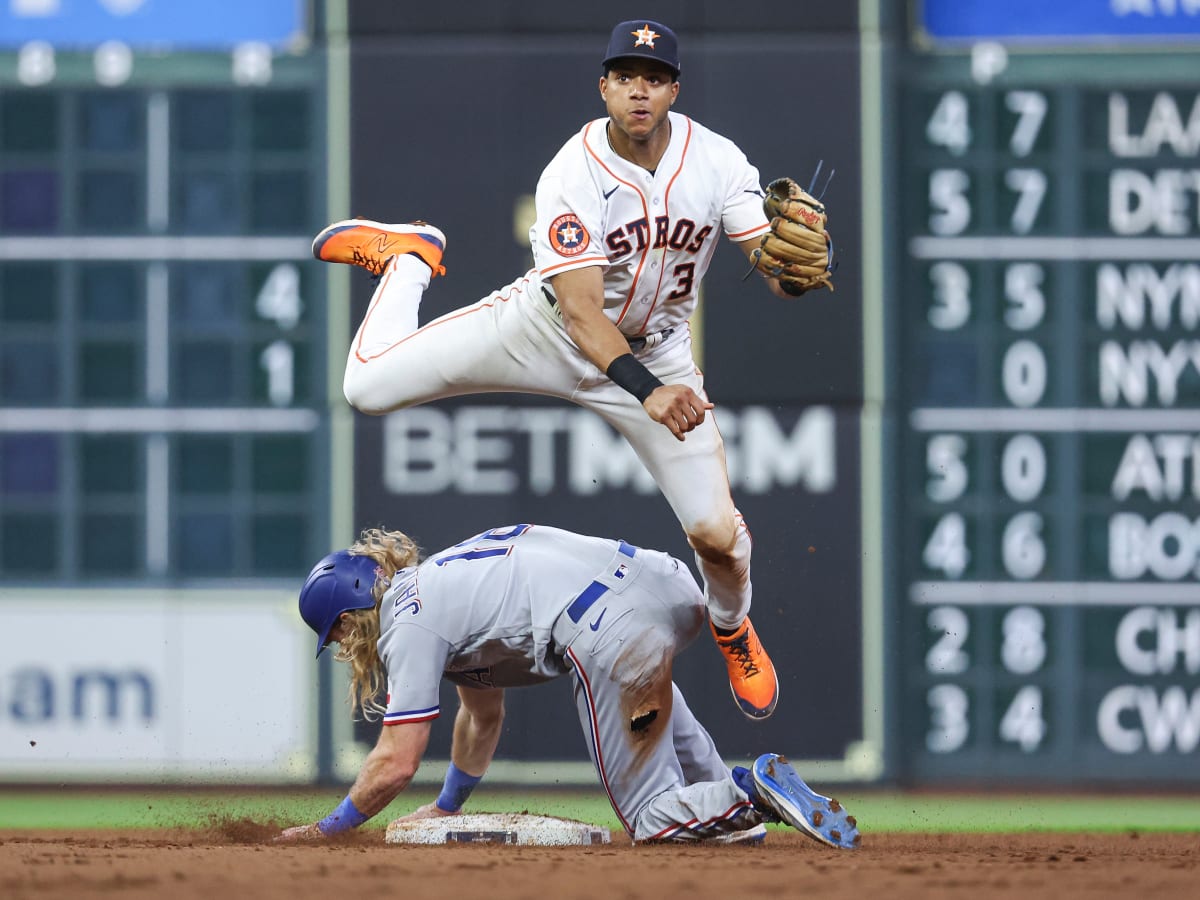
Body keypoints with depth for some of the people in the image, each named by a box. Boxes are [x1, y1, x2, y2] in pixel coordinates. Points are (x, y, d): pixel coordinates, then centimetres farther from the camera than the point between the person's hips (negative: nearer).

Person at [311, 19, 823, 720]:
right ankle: (411, 260, 25)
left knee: (716, 533, -9)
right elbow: (580, 312, -35)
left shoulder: (716, 162, -19)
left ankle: (733, 629, 30)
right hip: (551, 330, -2)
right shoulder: (572, 177, -28)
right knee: (369, 386, -9)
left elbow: (780, 278, -23)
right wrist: (646, 391, -50)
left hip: (657, 348, 2)